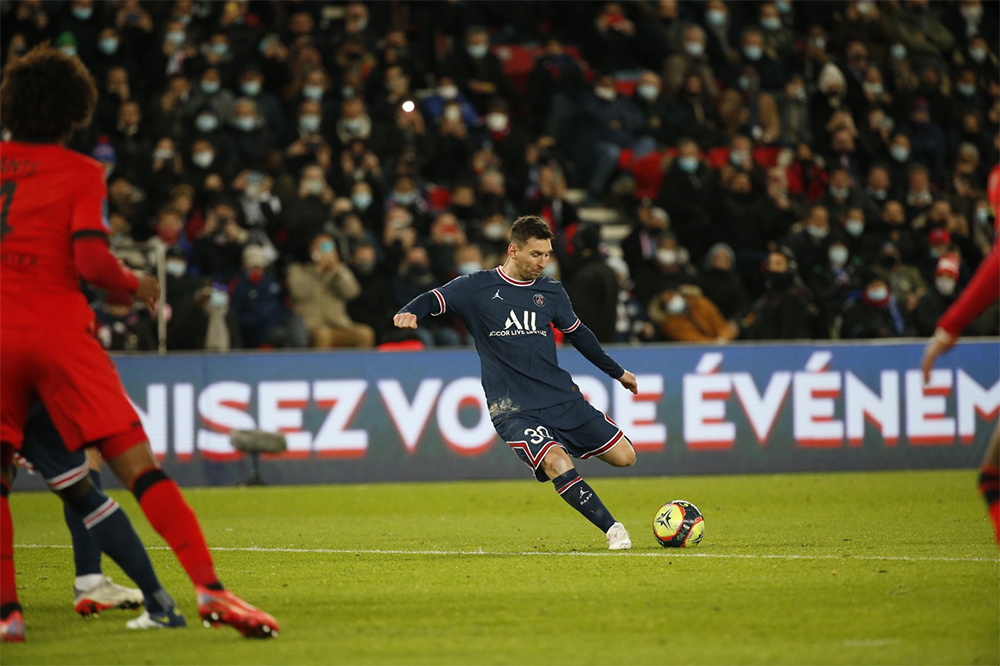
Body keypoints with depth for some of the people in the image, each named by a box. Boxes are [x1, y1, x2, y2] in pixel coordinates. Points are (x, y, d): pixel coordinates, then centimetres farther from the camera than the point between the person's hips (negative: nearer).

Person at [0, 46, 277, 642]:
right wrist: (137, 284, 9)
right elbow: (91, 261, -9)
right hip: (61, 332, -3)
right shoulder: (80, 172, 2)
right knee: (138, 465, -6)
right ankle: (209, 587, -17)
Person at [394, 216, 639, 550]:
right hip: (514, 408, -5)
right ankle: (613, 530, -19)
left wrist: (617, 371, 32)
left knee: (624, 456, -1)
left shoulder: (551, 291, 11)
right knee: (555, 461, -29)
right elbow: (435, 299, -9)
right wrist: (410, 312, -33)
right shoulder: (477, 287, -1)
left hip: (562, 397, 5)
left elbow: (577, 333, 24)